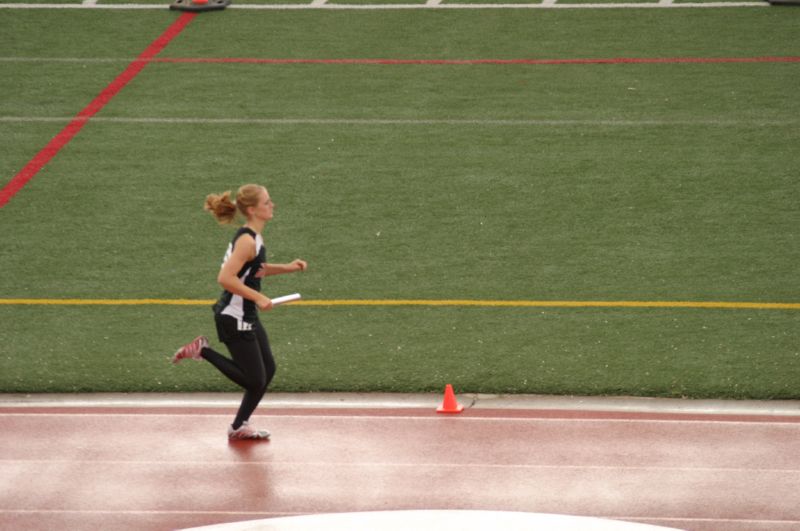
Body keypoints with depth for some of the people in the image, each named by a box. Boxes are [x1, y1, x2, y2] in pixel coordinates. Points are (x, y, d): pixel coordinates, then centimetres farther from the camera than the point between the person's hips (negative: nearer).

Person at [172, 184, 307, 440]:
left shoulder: (252, 237, 7)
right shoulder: (247, 241, -22)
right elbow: (226, 278, -29)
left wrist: (287, 267, 12)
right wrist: (258, 298, -25)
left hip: (247, 316, 10)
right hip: (234, 319, -10)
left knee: (267, 370, 13)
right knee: (255, 380, -3)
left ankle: (239, 426, 23)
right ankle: (202, 351, 5)